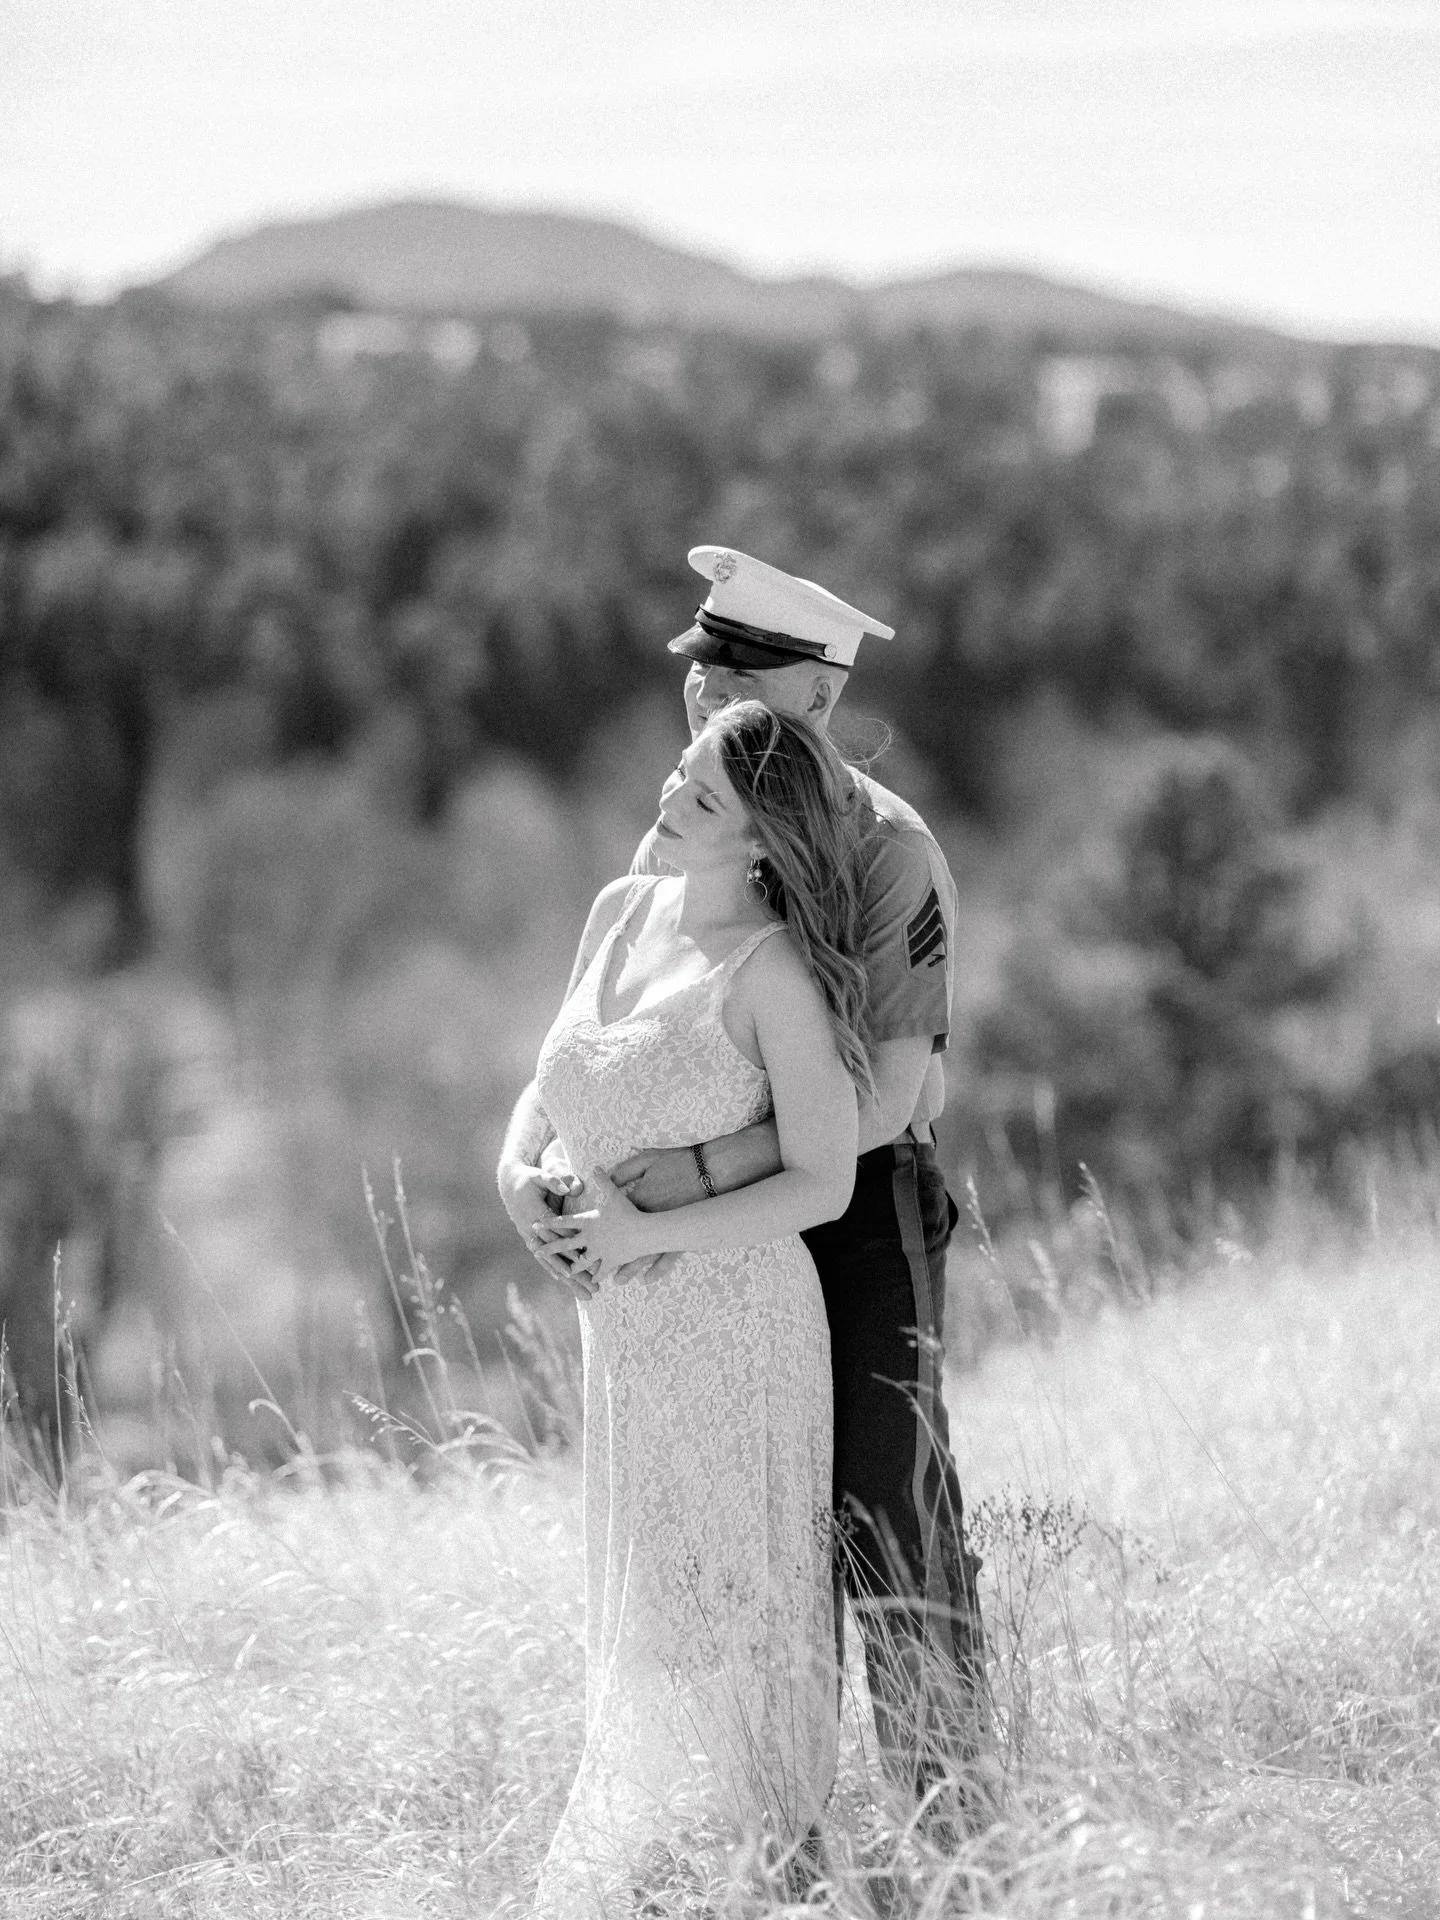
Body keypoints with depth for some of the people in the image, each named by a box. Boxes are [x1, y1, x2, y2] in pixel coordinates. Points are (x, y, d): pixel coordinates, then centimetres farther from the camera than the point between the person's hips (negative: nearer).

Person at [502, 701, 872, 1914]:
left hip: (733, 1324, -7)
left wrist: (650, 1233, -20)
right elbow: (553, 1084, 17)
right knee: (637, 1604, 14)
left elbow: (822, 1184, -15)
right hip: (623, 1326, 7)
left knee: (715, 1604, 0)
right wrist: (519, 1170, -4)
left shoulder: (773, 970, -16)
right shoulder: (621, 912, 4)